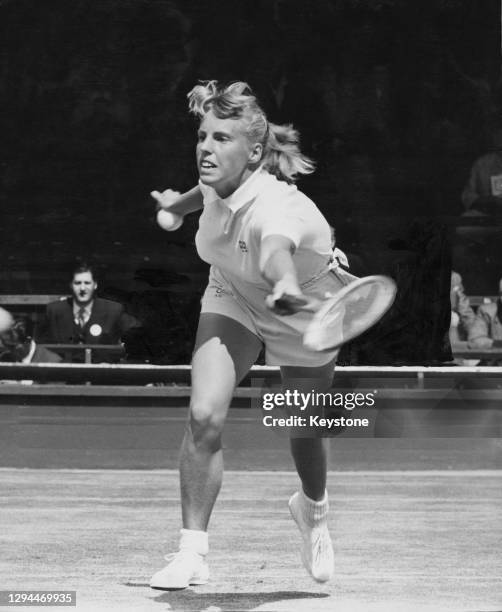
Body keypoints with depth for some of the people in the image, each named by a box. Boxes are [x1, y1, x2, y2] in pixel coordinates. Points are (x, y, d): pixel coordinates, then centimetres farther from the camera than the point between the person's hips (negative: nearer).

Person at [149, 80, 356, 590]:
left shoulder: (275, 208, -42)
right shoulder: (216, 182, -21)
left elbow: (277, 252, -65)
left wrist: (288, 288, -86)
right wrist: (180, 203, 24)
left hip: (304, 313, -4)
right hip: (233, 299, 4)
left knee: (305, 432, 12)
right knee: (204, 415, -18)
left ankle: (313, 508, 49)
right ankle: (192, 553, -11)